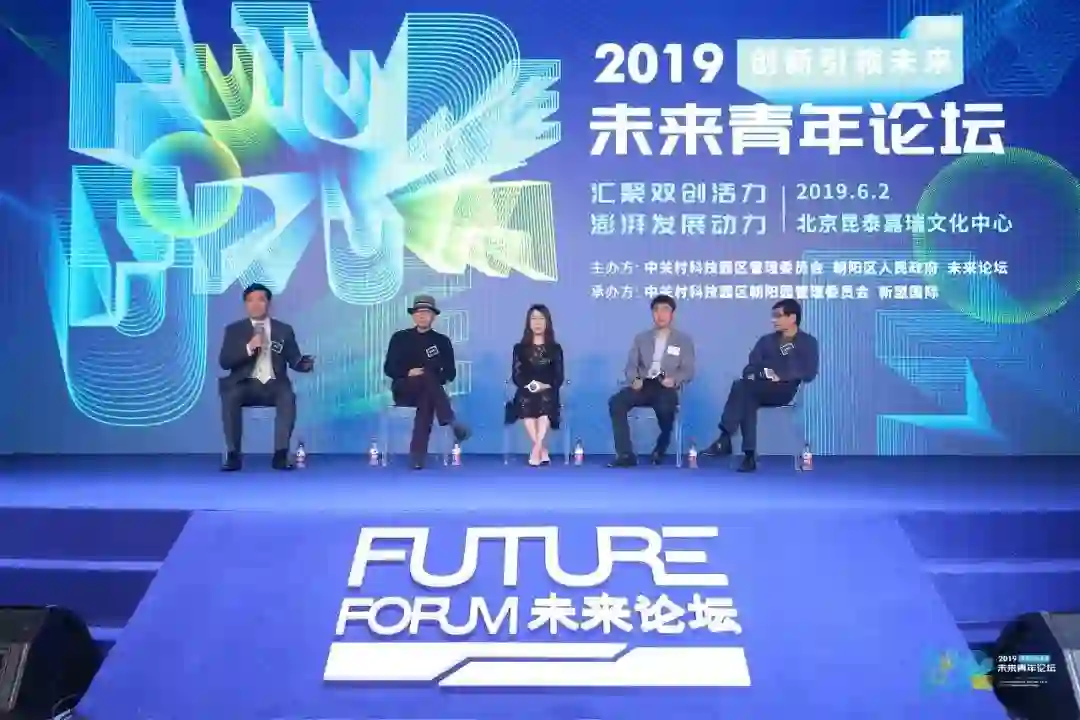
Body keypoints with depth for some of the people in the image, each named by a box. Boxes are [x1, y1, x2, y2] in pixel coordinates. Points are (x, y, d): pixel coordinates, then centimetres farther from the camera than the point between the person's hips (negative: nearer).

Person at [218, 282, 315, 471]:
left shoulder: (284, 330, 13)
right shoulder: (234, 330, 10)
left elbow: (294, 361, 8)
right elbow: (224, 362, -1)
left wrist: (305, 363, -16)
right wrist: (249, 348, -15)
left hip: (273, 385, 0)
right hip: (246, 385, 0)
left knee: (288, 397, -33)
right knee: (230, 396, -33)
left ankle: (280, 454, -28)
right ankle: (233, 455, -24)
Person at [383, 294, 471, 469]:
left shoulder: (442, 341, 11)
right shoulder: (400, 338, 9)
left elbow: (451, 372, 4)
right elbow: (388, 368, 1)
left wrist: (434, 379, -16)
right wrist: (409, 373, -16)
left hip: (427, 392, 1)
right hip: (403, 390, -1)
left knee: (427, 399, -36)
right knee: (427, 376, -32)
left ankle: (418, 456, -40)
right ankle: (451, 423, -44)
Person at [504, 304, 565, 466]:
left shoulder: (555, 348, 11)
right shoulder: (520, 348, 11)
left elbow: (559, 377, 5)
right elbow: (516, 376, 4)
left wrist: (545, 386, -14)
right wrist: (529, 385, -16)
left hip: (548, 393, 0)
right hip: (526, 393, 0)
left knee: (545, 402, -34)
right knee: (525, 403, -33)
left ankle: (536, 451, -38)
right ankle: (543, 451, -29)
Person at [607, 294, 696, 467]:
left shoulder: (684, 340, 12)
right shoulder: (641, 338, 19)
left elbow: (688, 371, 3)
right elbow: (631, 365, 10)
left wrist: (674, 380, -18)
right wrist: (634, 380, -13)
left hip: (666, 387, -3)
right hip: (643, 385, 3)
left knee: (665, 409, -38)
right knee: (615, 402, -27)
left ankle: (660, 450, -6)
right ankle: (625, 454, -25)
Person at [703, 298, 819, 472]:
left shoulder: (808, 342, 8)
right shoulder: (767, 340, 22)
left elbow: (809, 373, -4)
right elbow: (751, 366, 14)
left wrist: (781, 376, -15)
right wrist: (751, 374, -10)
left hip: (784, 389, -4)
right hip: (759, 389, 5)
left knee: (741, 386, -31)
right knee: (747, 399, -34)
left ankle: (725, 439, -33)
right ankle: (750, 456, -35)